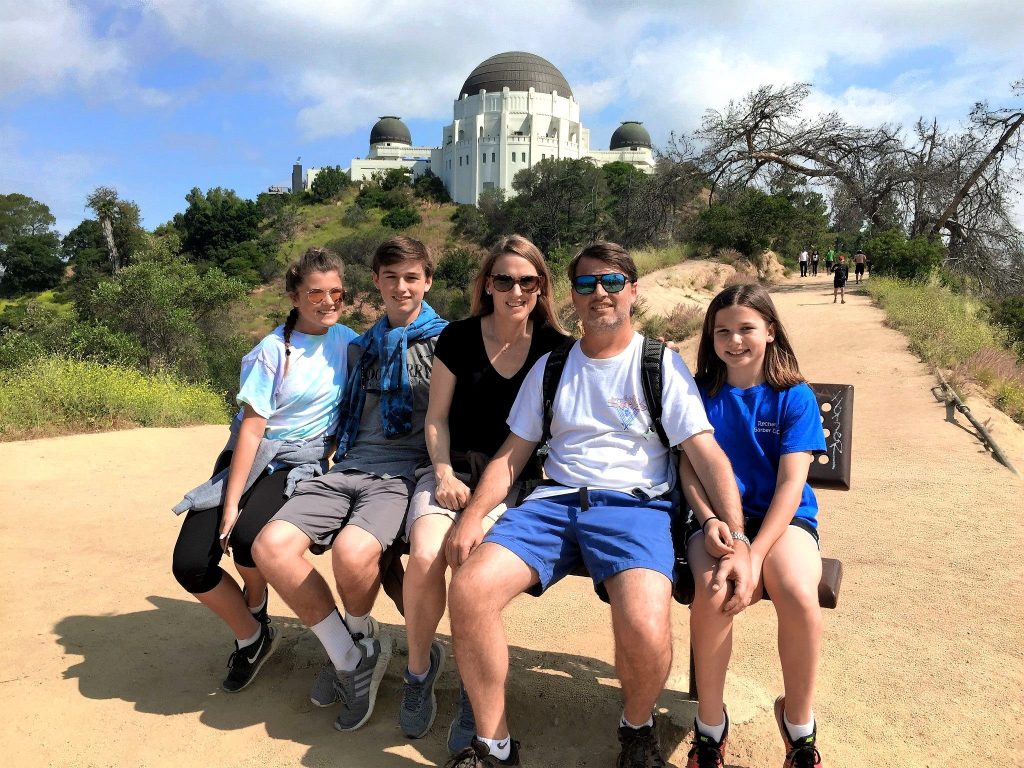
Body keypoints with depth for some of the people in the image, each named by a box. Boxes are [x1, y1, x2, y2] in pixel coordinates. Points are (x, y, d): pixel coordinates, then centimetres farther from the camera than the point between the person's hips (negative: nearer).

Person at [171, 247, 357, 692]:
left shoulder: (347, 342, 2)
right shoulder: (273, 350, -8)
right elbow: (252, 426, -13)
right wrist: (230, 505, -18)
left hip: (302, 463, 0)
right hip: (252, 456, 0)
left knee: (249, 538, -30)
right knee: (190, 565, -17)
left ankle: (256, 606, 7)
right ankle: (252, 638, 11)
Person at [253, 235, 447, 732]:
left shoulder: (444, 342, 5)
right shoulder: (361, 348, 22)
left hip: (403, 472, -5)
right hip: (347, 468, 5)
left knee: (351, 551, -33)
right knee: (271, 545, -19)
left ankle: (360, 636, 3)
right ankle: (349, 656, -3)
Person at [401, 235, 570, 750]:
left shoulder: (556, 349, 2)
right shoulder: (458, 338, 2)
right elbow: (436, 417, 7)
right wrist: (444, 472, -8)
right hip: (454, 471, 1)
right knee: (424, 556, -28)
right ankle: (419, 665, 3)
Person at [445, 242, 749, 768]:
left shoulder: (662, 364, 5)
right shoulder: (550, 367, 15)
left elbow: (708, 455, -3)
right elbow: (511, 454, 14)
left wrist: (738, 541, -17)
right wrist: (473, 514, -4)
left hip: (634, 504, -3)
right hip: (555, 500, 3)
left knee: (645, 628, -31)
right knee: (468, 591, -22)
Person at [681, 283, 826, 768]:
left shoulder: (794, 397, 1)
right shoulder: (701, 394, 6)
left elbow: (791, 482, -7)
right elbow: (689, 469, 2)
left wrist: (756, 554, -19)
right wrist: (709, 521, -18)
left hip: (783, 516, 0)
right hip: (718, 518, 1)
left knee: (799, 596, -32)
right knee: (712, 595, -31)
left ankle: (798, 721, -2)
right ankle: (710, 726, -6)